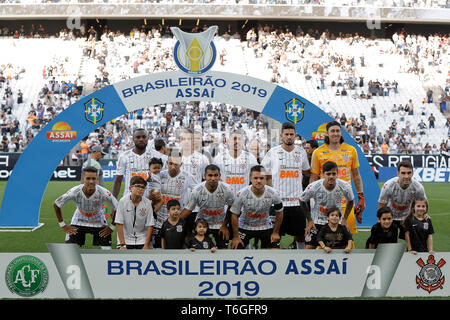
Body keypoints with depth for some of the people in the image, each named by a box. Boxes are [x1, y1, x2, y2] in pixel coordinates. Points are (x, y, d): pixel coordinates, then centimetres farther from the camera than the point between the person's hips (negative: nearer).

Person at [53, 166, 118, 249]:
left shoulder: (103, 193, -30)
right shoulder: (74, 192, -29)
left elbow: (117, 208, -13)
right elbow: (56, 205, -13)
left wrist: (112, 227, -10)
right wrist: (63, 225, -10)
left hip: (98, 222, 0)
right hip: (78, 222, 0)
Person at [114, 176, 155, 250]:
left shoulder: (147, 203, -7)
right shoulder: (123, 201, -12)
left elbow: (150, 225, -5)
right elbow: (119, 224, -11)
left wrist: (146, 245, -10)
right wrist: (122, 245, -14)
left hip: (142, 241, 1)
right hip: (125, 239, -1)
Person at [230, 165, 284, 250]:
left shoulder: (273, 194, -19)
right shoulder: (242, 194, -24)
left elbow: (279, 212, -1)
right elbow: (234, 215, -12)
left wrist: (275, 232, 3)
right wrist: (236, 237, -9)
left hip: (266, 227, 1)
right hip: (245, 226, -1)